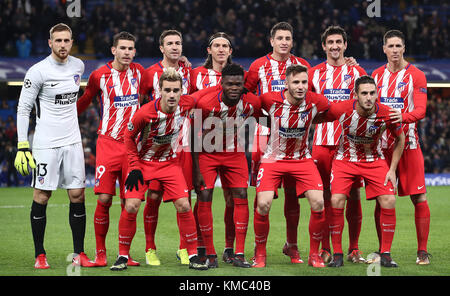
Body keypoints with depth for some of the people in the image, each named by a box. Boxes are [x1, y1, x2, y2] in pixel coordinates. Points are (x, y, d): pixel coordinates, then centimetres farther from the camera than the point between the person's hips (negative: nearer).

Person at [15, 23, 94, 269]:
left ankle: (79, 254, 8)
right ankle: (40, 255, 7)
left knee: (77, 195, 2)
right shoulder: (38, 71, -10)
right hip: (45, 144, -5)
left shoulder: (78, 66, 7)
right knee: (41, 197, -2)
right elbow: (23, 108, -7)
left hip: (72, 140, 5)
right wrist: (22, 146, -11)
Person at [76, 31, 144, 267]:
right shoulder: (100, 75, -1)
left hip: (133, 143, 3)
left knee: (129, 201, 0)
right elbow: (83, 103, 11)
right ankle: (100, 253, 1)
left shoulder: (138, 72, 8)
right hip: (108, 143, -3)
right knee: (104, 199, -9)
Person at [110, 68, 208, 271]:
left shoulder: (187, 104, -18)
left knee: (183, 206, -8)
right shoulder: (145, 113, -26)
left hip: (169, 161, 2)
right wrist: (134, 167, -10)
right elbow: (129, 136, -9)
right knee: (131, 206, -13)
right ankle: (123, 256, 2)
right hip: (143, 161, -2)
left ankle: (193, 256, 4)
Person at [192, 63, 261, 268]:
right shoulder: (205, 103, -24)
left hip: (235, 153, 3)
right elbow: (195, 136, -14)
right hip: (207, 153, -2)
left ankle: (239, 254, -2)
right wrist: (196, 170, -15)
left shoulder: (252, 103, -16)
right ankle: (210, 254, -1)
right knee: (204, 198, -11)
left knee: (241, 196, -7)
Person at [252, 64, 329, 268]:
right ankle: (260, 254, 5)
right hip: (273, 158, -1)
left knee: (318, 203, -13)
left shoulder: (316, 102, -13)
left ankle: (314, 254, 6)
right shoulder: (271, 100, -18)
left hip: (302, 159, 2)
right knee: (263, 204, -17)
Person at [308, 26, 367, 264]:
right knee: (324, 196, 1)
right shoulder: (314, 73, 9)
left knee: (353, 195, 0)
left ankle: (354, 249, 8)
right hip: (322, 143, 0)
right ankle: (325, 250, 7)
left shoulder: (357, 72, 8)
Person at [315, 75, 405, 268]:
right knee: (336, 201, -17)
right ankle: (337, 255, -3)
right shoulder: (341, 109, -25)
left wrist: (392, 170, -4)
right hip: (345, 160, -1)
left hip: (375, 161, 1)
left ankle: (385, 254, 1)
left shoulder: (386, 115, -22)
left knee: (389, 201, -13)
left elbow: (400, 138, -2)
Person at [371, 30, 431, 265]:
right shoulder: (376, 75, 13)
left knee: (418, 198, -6)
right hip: (382, 144, 3)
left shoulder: (416, 76, 0)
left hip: (408, 143, -3)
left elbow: (421, 110, -10)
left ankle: (422, 251, -1)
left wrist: (403, 117, -28)